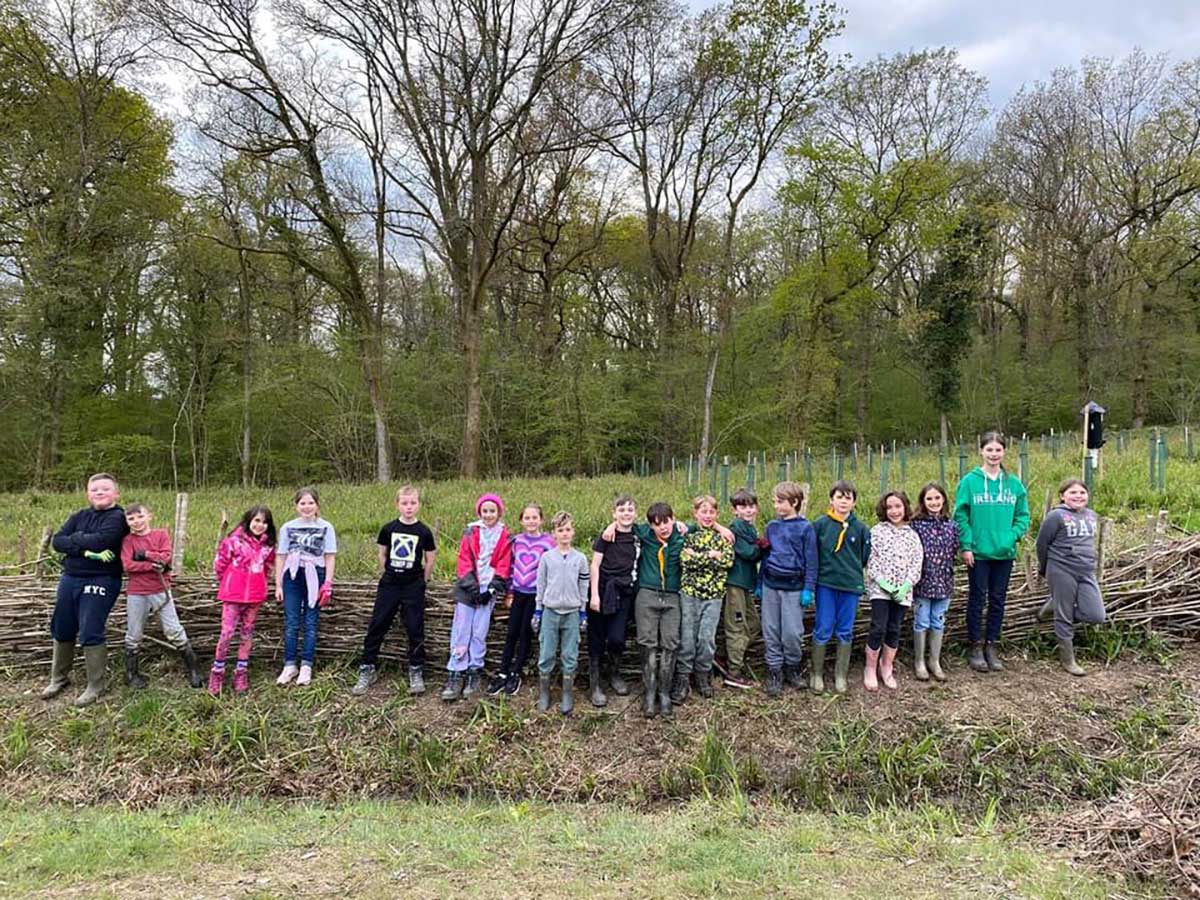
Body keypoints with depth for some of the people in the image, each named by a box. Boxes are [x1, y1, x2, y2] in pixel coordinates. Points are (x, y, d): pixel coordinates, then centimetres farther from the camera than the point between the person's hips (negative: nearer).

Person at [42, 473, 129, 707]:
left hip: (99, 582, -6)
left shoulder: (117, 518, -7)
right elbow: (57, 541, -2)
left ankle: (95, 686, 9)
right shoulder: (80, 516, 10)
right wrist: (84, 548, -18)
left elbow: (100, 540, -24)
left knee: (90, 633, -6)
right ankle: (59, 678, 35)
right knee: (61, 629, 15)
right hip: (69, 578, 7)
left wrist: (74, 539, -6)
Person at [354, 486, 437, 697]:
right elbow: (382, 554, 12)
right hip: (389, 584, 2)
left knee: (415, 629, 1)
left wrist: (422, 580, 8)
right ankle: (367, 670, 9)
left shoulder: (424, 532, -4)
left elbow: (430, 559, 4)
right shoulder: (388, 529, 0)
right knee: (377, 626, 1)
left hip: (413, 586, -1)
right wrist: (386, 574, 11)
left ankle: (416, 672, 11)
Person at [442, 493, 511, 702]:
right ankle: (456, 675, -2)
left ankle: (474, 674, 6)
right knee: (461, 631, -5)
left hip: (489, 589, 0)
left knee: (479, 633, -2)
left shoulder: (504, 537, 6)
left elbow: (503, 565, 2)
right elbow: (464, 561, 1)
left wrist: (492, 589, -7)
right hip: (468, 588, 1)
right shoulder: (470, 533, 7)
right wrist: (471, 586, -9)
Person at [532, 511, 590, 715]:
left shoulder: (580, 558, 3)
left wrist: (583, 613, 5)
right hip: (550, 611, 0)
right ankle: (543, 696, 14)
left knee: (570, 657, 3)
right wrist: (538, 611, 5)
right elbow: (541, 585, 6)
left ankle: (568, 698, 13)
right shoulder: (547, 557, 1)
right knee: (546, 656, 2)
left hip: (572, 613, 0)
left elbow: (583, 586, 7)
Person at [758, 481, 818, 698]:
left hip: (793, 586, -4)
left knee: (792, 632, -1)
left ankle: (792, 668, 19)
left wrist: (808, 589, -8)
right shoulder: (772, 526, 8)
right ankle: (774, 672, 15)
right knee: (771, 631, 6)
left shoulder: (805, 528, -5)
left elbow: (811, 560, -5)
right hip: (771, 585, 4)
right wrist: (760, 582, 13)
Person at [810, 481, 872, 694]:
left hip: (851, 586, 1)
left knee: (845, 632, 10)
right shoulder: (820, 524, -4)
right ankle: (816, 673, 16)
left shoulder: (861, 528, -1)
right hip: (825, 584, -1)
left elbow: (866, 557, 7)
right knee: (822, 630, 4)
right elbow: (811, 553, 2)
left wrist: (852, 570, 4)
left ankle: (841, 675, 21)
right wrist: (818, 572, 2)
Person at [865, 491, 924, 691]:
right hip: (880, 588, -3)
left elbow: (917, 563, 4)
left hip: (902, 591, 3)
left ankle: (887, 669, 22)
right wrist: (883, 583, -14)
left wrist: (906, 585, -9)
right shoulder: (877, 531, 0)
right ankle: (870, 670, 4)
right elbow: (871, 560, -4)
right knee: (878, 629, -9)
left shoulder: (912, 535, 8)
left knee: (894, 630, 8)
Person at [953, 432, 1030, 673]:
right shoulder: (970, 481, -6)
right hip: (978, 553, -3)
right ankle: (976, 647, 15)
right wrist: (966, 546, -12)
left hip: (1004, 553, 3)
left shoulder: (1013, 483, 4)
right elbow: (961, 515, -6)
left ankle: (992, 647, 22)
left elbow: (1023, 515, 8)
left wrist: (1013, 536, -8)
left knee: (998, 600, 11)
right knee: (977, 599, 5)